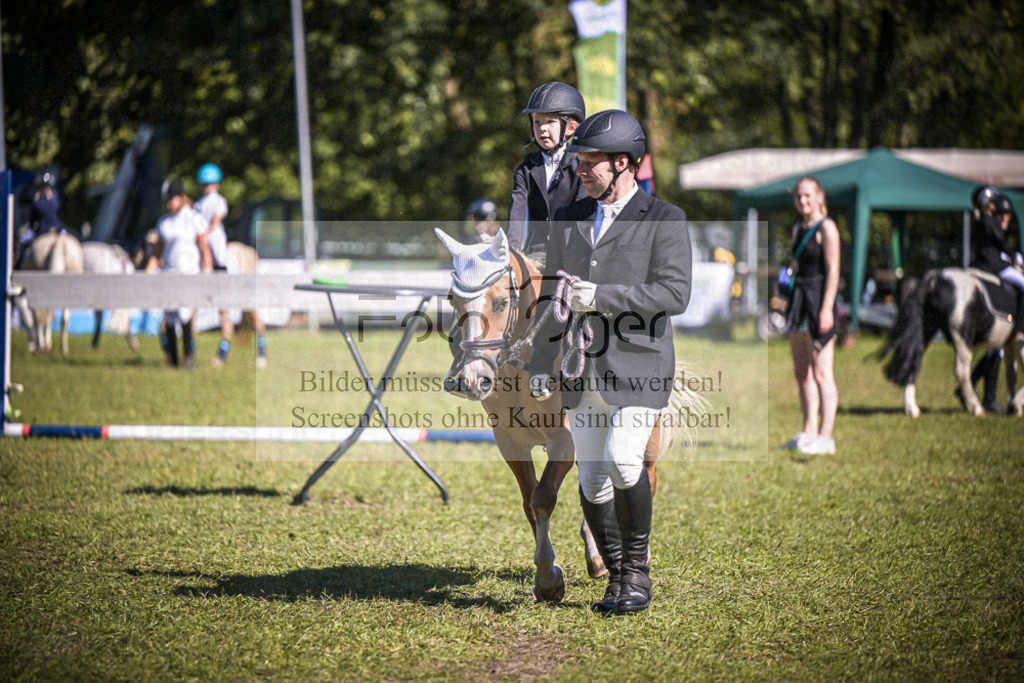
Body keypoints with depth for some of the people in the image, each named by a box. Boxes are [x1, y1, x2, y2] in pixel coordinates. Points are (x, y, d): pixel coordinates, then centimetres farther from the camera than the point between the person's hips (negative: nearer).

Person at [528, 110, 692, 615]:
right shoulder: (569, 220, 13)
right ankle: (617, 578, 17)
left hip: (640, 367, -5)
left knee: (622, 462, -22)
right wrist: (542, 366, 11)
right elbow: (553, 294, 17)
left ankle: (637, 569, -3)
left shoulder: (664, 221, -4)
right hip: (583, 371, 5)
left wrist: (599, 297, -19)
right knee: (593, 480, 3)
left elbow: (674, 294, -14)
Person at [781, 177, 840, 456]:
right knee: (802, 372, 11)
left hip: (819, 299, -9)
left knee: (821, 373, -8)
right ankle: (809, 431, 17)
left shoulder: (826, 228, -8)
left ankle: (825, 436, -8)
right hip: (799, 298, 9)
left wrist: (826, 309, -20)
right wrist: (791, 306, 21)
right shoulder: (799, 229, 16)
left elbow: (833, 271, -14)